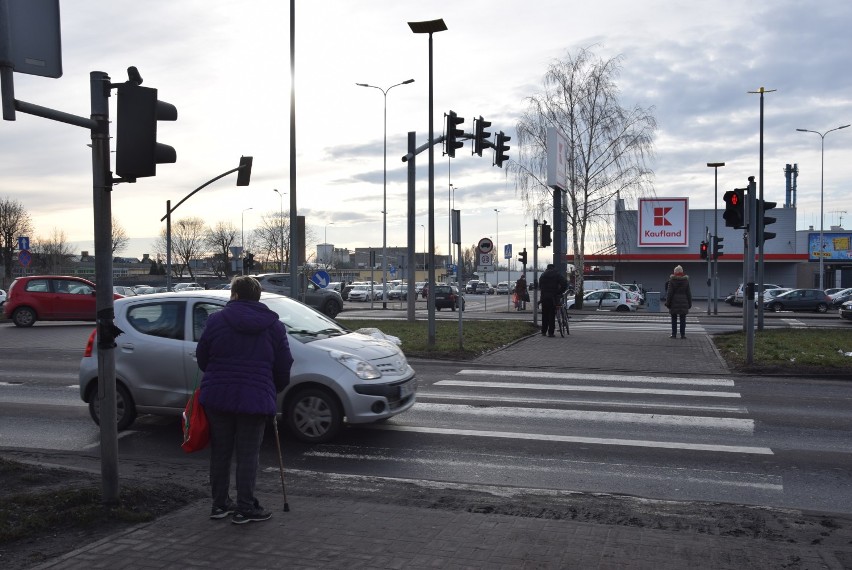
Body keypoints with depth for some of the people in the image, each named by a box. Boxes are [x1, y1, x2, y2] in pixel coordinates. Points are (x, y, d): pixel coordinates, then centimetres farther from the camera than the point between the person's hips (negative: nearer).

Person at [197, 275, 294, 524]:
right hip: (255, 399, -1)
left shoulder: (217, 320, 0)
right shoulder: (274, 326, 3)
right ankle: (245, 508, 7)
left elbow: (201, 358, 6)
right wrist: (274, 390, 21)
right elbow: (284, 366, 4)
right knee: (248, 455, 5)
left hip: (217, 397, 1)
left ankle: (220, 503, 22)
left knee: (220, 452, 13)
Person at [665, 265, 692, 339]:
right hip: (683, 302, 2)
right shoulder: (686, 280, 1)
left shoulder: (672, 280, -6)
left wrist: (668, 302, -2)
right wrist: (689, 303, 11)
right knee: (682, 319, 6)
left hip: (674, 302, -2)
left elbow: (669, 293, -7)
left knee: (674, 319, 6)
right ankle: (683, 334, 6)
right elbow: (688, 293, 5)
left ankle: (674, 334, 6)